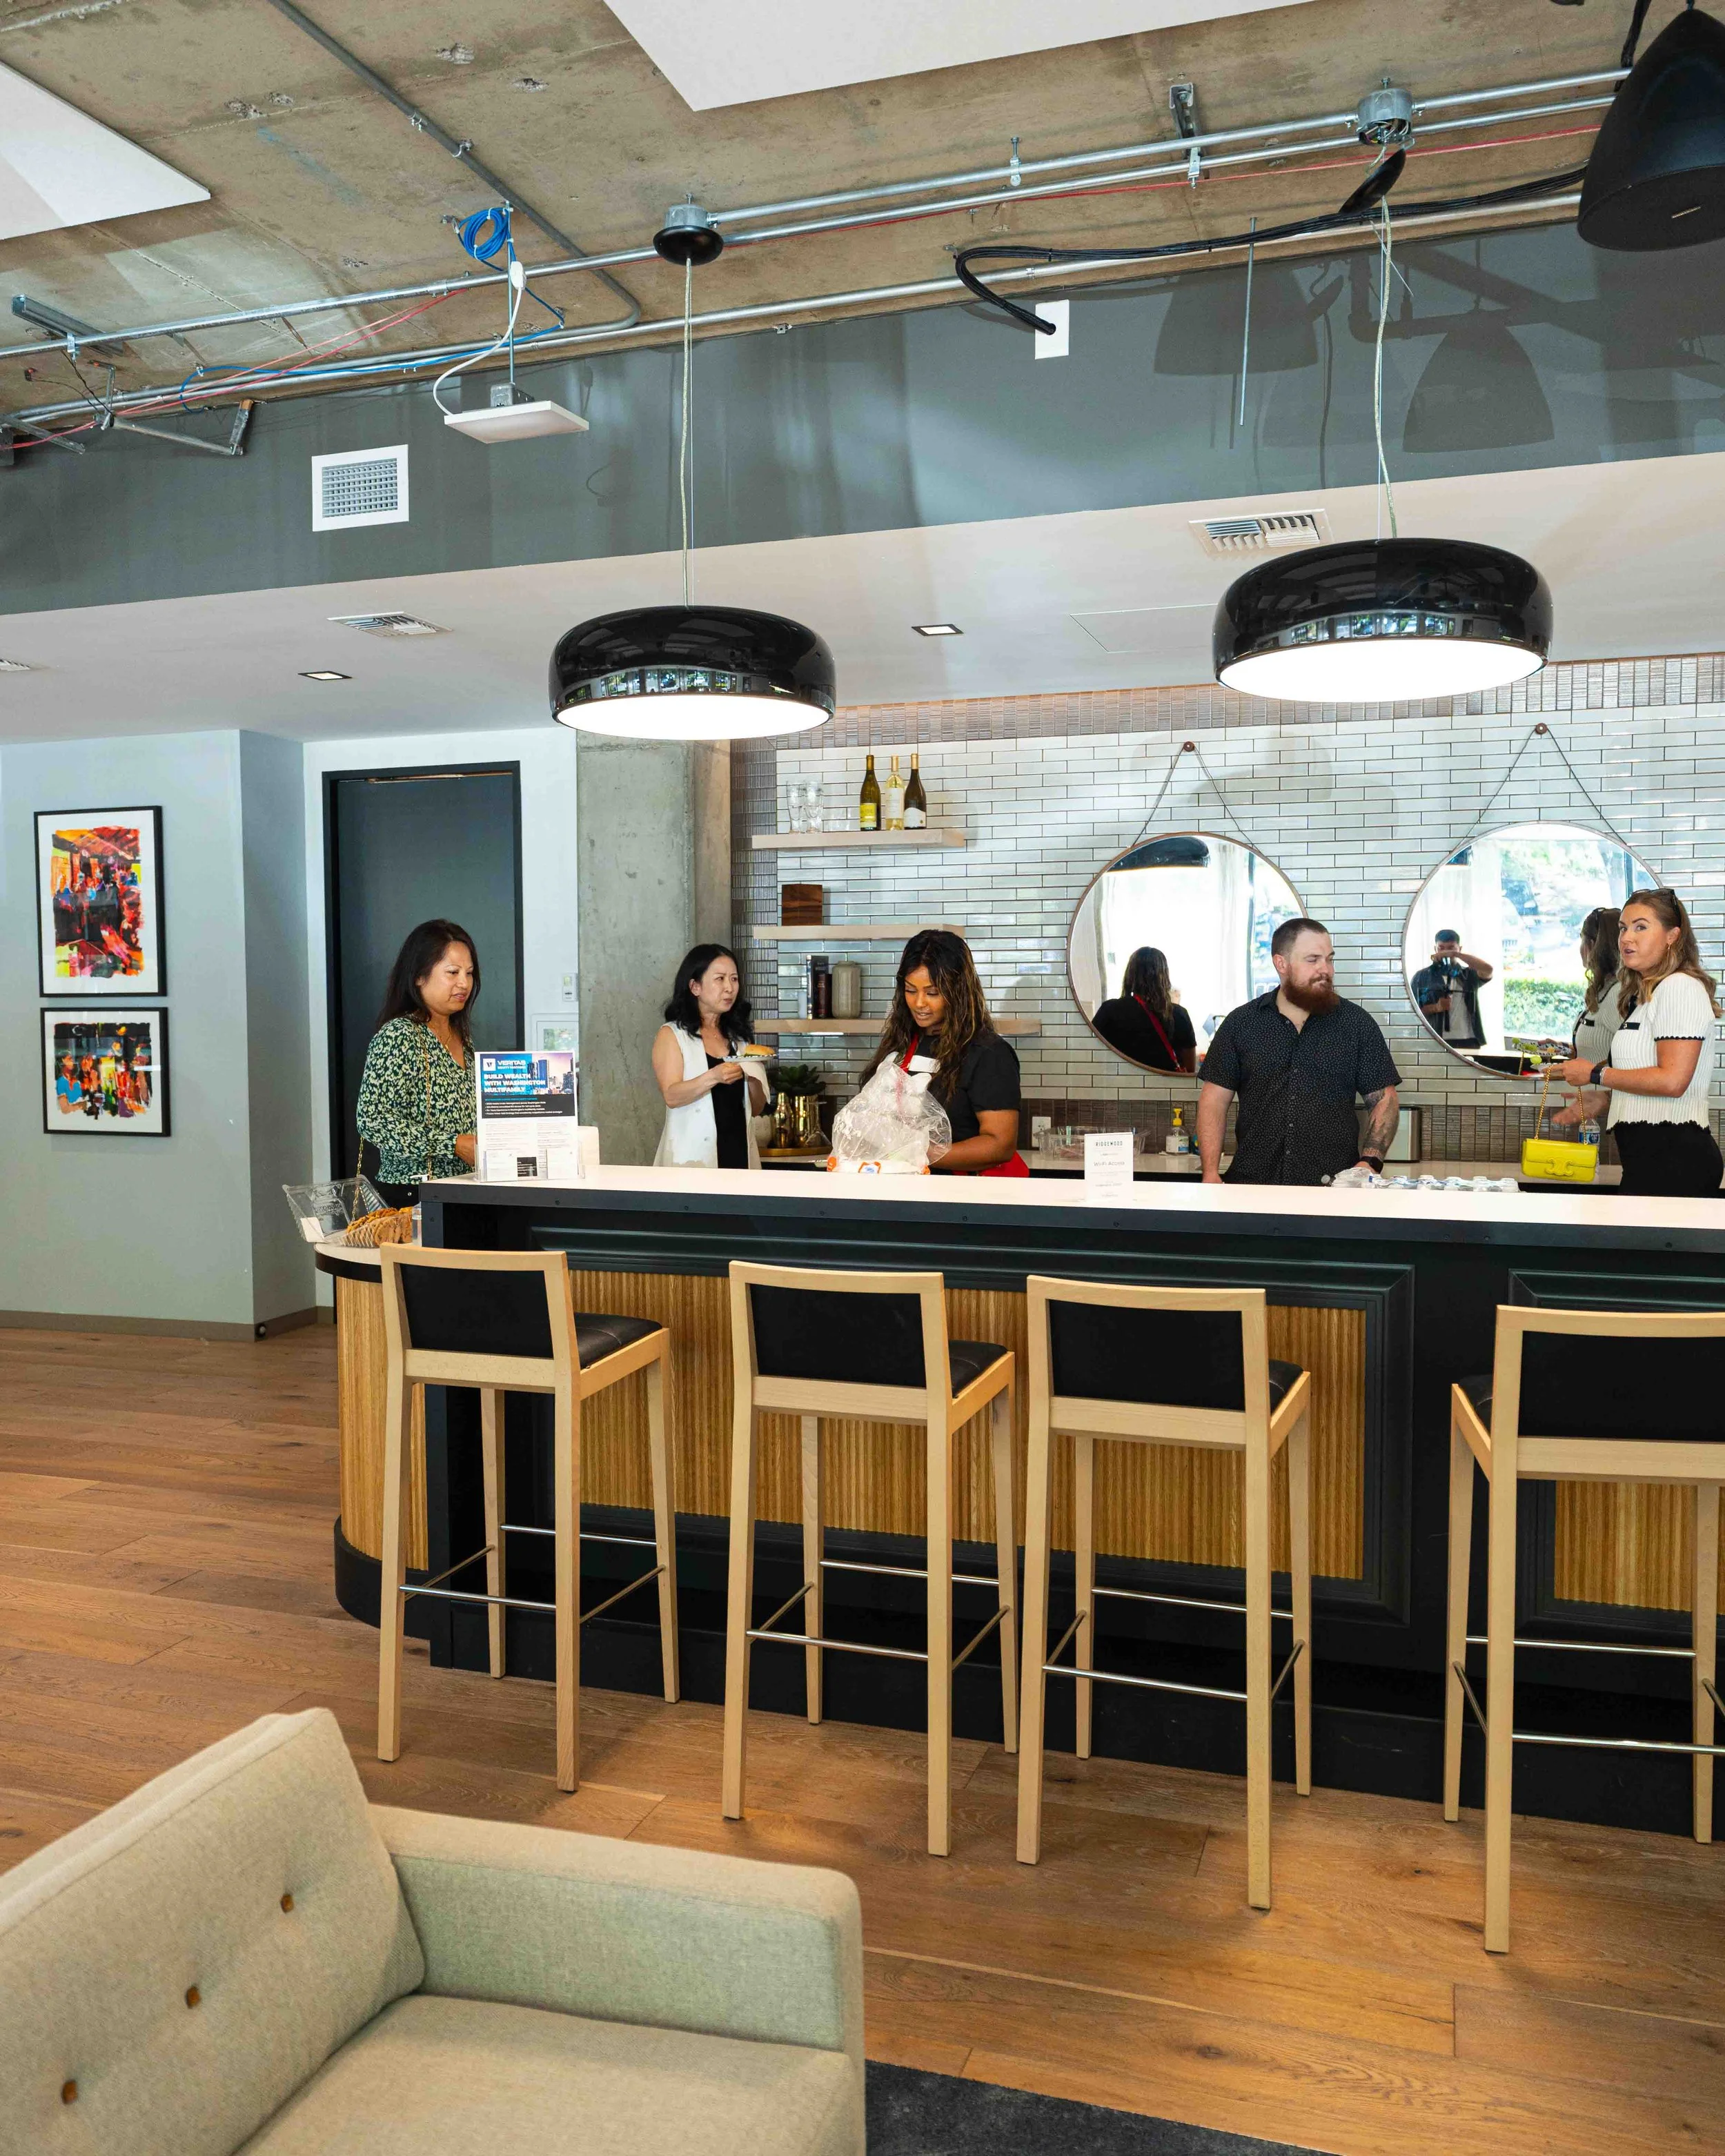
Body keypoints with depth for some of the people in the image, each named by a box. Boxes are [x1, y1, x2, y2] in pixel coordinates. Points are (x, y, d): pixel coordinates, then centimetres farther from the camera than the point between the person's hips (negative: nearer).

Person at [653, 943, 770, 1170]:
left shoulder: (738, 1038, 15)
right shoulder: (672, 1035, 0)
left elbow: (757, 1109, 15)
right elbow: (671, 1096, -14)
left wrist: (753, 1079, -6)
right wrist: (713, 1077, -29)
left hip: (740, 1153, 5)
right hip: (692, 1158, -4)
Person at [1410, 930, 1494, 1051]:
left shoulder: (1469, 975, 12)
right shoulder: (1422, 977, 9)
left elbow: (1489, 970, -9)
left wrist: (1456, 954, -14)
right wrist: (1436, 1008, -14)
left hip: (1467, 1041, 1)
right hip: (1434, 1041, -1)